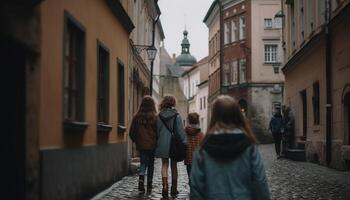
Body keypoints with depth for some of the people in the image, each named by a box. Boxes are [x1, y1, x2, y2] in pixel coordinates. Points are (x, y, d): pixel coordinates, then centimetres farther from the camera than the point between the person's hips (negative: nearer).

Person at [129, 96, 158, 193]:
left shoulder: (136, 117, -3)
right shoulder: (155, 117, -11)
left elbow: (131, 132, 2)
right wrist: (156, 142, 8)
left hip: (141, 145, 1)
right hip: (152, 145, -1)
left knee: (143, 163, 9)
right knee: (150, 165, 12)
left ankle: (141, 180, -15)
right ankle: (149, 185, 16)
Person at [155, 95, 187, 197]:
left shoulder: (159, 116, -1)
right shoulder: (176, 116, -9)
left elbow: (157, 131, 4)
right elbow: (181, 131, -10)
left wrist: (157, 143, 13)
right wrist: (184, 142, -4)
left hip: (163, 144, 1)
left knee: (164, 165, 7)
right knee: (174, 166, 12)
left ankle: (165, 187, -11)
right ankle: (174, 189, 18)